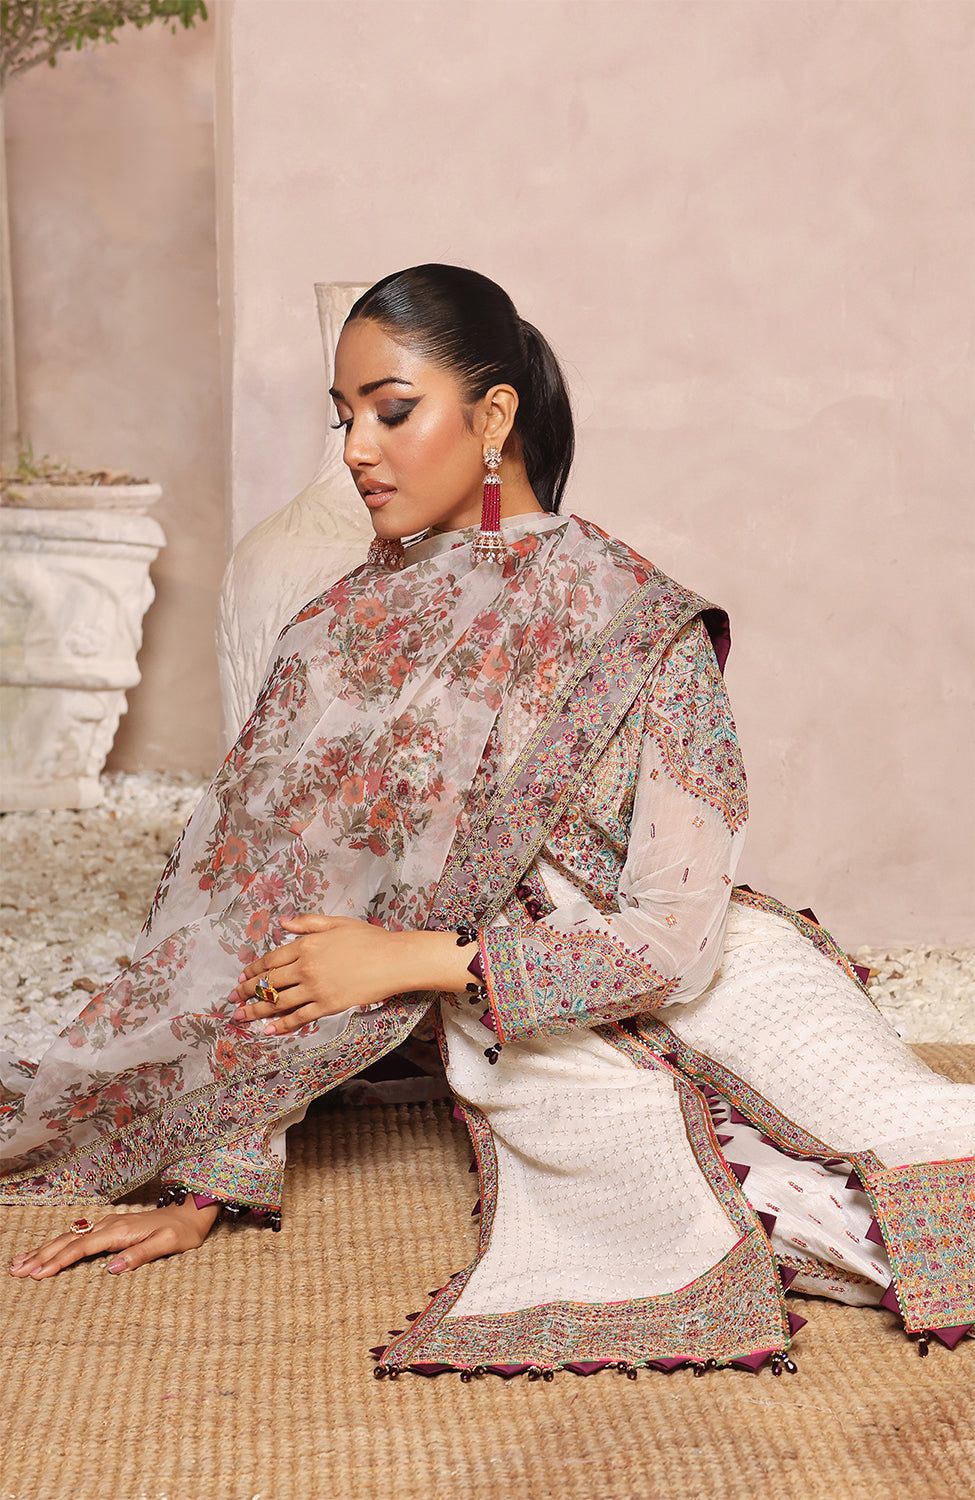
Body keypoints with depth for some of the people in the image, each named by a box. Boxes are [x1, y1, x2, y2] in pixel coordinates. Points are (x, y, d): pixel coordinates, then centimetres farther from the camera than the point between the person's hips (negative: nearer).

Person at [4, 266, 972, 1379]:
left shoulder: (638, 626, -9)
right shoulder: (342, 638, 2)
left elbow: (674, 934, -13)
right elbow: (257, 923, 2)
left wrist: (409, 957, -14)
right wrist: (205, 1187, -2)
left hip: (710, 984, -2)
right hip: (531, 1049, 2)